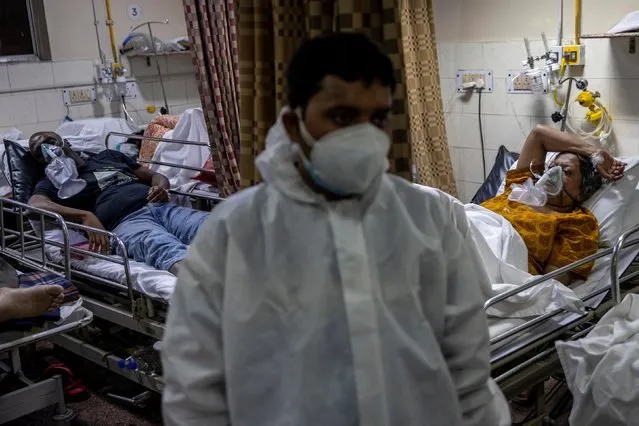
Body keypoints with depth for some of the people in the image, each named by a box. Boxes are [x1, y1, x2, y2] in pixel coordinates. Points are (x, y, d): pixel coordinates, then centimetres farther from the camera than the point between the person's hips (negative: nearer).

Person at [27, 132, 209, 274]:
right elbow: (35, 205, -3)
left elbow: (156, 176, 33)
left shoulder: (107, 156, 34)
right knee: (169, 251, -42)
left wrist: (161, 188, 6)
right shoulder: (53, 182, 21)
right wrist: (85, 216, -21)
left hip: (163, 207, 5)